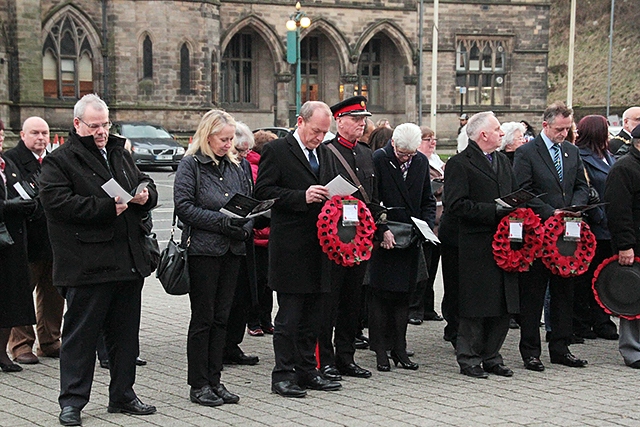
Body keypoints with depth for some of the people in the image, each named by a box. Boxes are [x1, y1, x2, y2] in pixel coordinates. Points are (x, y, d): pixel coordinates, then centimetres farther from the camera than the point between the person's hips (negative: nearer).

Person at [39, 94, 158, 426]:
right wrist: (106, 208, -19)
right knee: (80, 335, -2)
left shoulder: (119, 153, 17)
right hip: (87, 267, -7)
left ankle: (122, 395, 24)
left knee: (125, 333, 13)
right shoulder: (59, 161, -5)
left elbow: (146, 185, 26)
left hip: (129, 262, 7)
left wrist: (146, 195, 1)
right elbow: (59, 202, -19)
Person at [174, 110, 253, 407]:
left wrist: (244, 226, -4)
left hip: (233, 249, 6)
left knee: (221, 317, 8)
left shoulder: (235, 167, 14)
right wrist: (222, 222, -19)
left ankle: (214, 380, 15)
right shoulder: (190, 165, -4)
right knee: (203, 318, -2)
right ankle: (198, 385, 5)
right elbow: (184, 207, -12)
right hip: (203, 250, -6)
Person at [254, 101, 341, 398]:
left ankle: (307, 371, 21)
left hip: (319, 245, 7)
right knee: (289, 314, -3)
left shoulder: (325, 153, 16)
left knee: (313, 314, 12)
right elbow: (263, 190, -12)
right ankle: (283, 375, 4)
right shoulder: (276, 151, -5)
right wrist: (302, 197, -20)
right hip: (291, 247, -7)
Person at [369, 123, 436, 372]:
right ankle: (380, 352, 6)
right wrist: (382, 230, -18)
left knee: (403, 295, 9)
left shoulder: (421, 162, 9)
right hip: (383, 240, -5)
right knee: (380, 295, -1)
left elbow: (427, 200, 16)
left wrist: (427, 225, -1)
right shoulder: (378, 160, -8)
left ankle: (399, 349, 16)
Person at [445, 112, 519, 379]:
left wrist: (514, 210, 3)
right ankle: (469, 359, 8)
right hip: (477, 245, -7)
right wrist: (493, 210, -18)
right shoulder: (460, 164, -7)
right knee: (475, 307, -3)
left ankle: (491, 357, 20)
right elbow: (456, 206, -15)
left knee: (504, 305, 9)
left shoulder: (503, 161, 18)